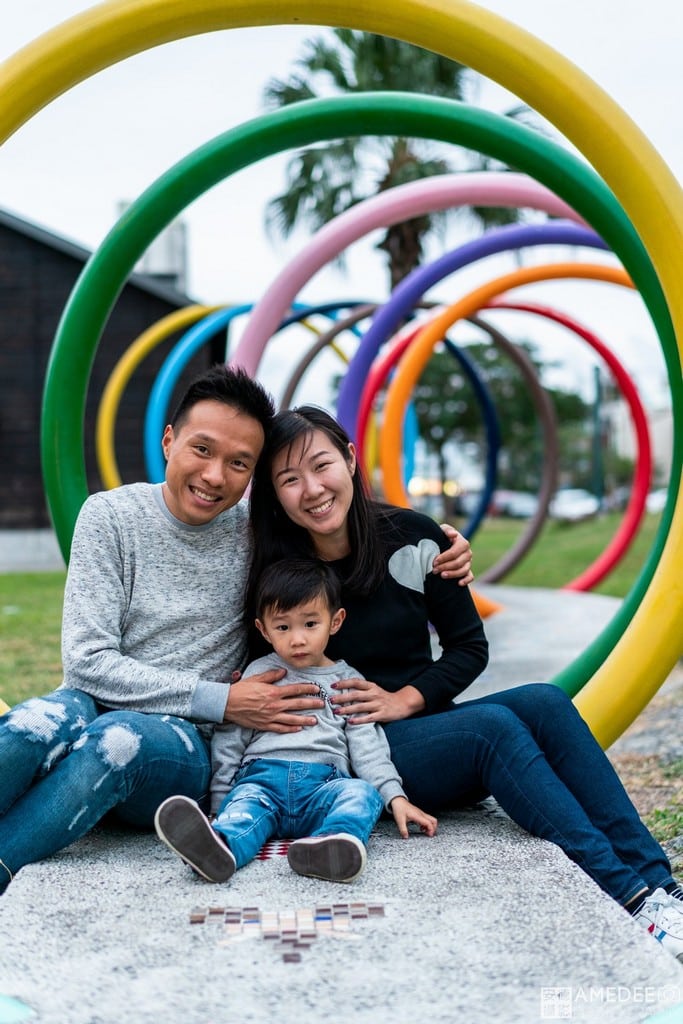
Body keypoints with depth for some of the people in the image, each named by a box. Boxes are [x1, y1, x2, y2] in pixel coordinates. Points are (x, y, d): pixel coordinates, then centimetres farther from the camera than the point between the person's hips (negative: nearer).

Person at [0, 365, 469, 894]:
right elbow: (88, 660, -6)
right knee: (42, 722, -38)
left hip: (186, 743, 1)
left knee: (122, 737, -36)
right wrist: (221, 700, -12)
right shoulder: (113, 515, 0)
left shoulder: (256, 531, 6)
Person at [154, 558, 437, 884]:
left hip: (324, 784, 1)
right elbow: (229, 740, 18)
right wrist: (220, 801, 8)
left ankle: (328, 846, -61)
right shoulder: (259, 674, 20)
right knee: (245, 801, -32)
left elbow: (367, 748, 15)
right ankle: (219, 847, -66)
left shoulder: (348, 682, 21)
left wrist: (396, 798, 1)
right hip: (261, 776, 0)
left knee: (362, 793, -30)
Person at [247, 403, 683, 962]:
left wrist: (406, 700, -9)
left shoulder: (413, 538, -1)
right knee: (493, 724, -29)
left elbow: (469, 647, 4)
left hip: (424, 721, 4)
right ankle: (630, 896, -34)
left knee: (544, 702, -24)